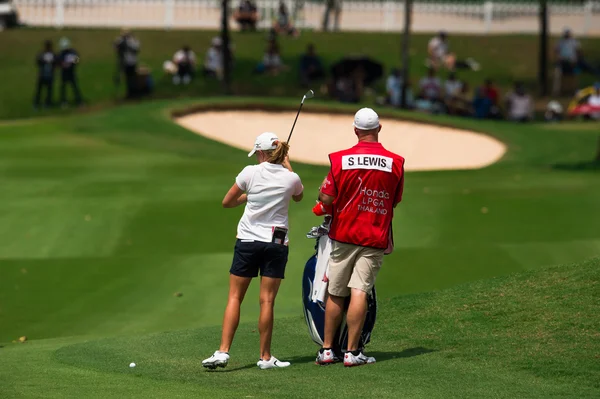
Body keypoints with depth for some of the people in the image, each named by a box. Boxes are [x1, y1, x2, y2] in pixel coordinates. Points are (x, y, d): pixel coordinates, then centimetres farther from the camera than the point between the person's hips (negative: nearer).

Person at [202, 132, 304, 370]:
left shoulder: (250, 173, -5)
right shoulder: (291, 178, -2)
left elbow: (227, 202, 5)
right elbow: (298, 197, 23)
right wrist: (287, 165, 25)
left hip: (247, 240, -1)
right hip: (276, 242, 1)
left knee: (235, 297, 3)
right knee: (267, 301, 2)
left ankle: (223, 352, -5)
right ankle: (265, 357, 4)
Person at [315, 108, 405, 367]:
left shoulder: (340, 160, -7)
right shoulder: (395, 163, -4)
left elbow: (326, 199, -6)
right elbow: (395, 201, 7)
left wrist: (323, 187, 15)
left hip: (344, 233, 1)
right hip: (375, 237, -1)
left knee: (335, 294, 9)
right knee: (359, 292, -4)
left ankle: (327, 350, 13)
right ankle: (352, 352, -7)